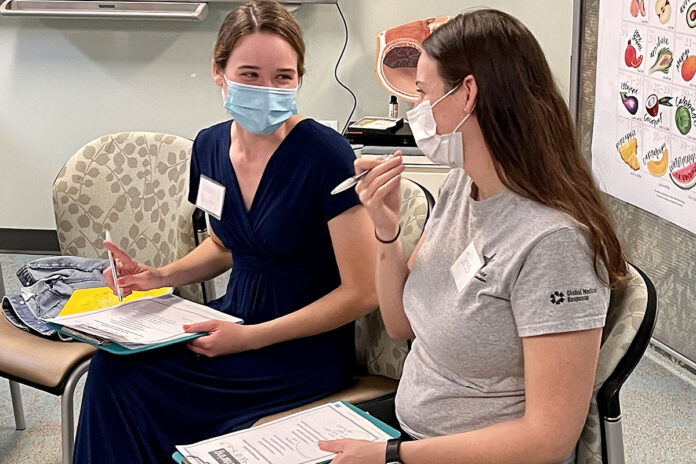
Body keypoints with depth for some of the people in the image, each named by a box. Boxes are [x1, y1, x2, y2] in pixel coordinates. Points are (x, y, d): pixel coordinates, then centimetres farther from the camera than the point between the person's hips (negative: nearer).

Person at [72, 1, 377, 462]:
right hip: (233, 318, 6)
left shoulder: (325, 155, -20)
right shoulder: (210, 146, 0)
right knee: (114, 362, -18)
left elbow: (362, 293, -17)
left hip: (306, 348, -6)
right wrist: (161, 276, 1)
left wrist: (249, 338, -20)